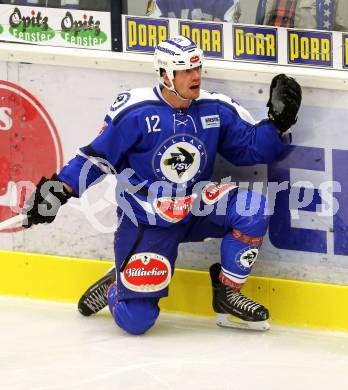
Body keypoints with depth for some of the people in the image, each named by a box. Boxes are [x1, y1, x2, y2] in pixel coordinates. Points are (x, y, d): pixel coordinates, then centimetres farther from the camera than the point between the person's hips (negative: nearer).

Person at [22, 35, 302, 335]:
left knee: (252, 208, -24)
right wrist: (60, 189, -14)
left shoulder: (216, 110, -2)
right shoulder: (135, 113, -16)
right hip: (145, 221, -4)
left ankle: (227, 293, -6)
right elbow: (98, 156, -9)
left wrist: (278, 122, -13)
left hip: (196, 207, 4)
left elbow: (252, 147, 2)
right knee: (136, 319, -13)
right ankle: (116, 286, 27)